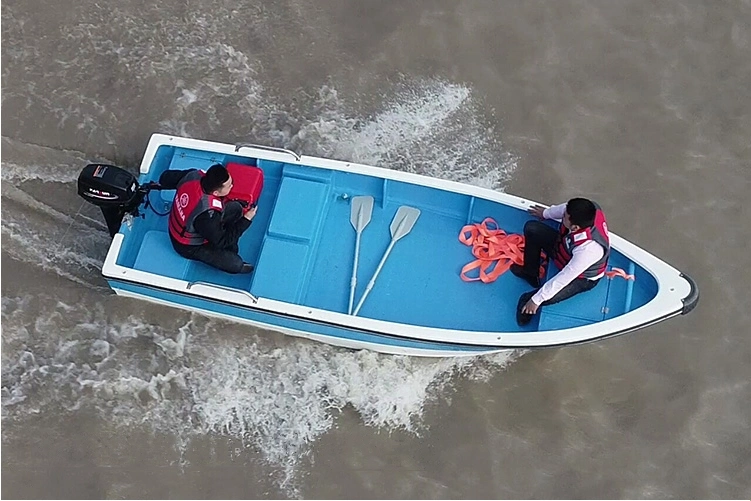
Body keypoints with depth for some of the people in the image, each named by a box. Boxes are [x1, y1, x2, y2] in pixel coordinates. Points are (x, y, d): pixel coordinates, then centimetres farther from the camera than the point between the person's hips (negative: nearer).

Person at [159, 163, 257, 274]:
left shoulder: (194, 175, -24)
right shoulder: (208, 214, -42)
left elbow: (166, 177, -3)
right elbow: (221, 241, -23)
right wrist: (246, 220, -20)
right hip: (189, 247, -8)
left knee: (235, 209, 3)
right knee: (235, 264, -12)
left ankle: (229, 250, 21)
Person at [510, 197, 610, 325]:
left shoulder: (588, 249, -47)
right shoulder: (589, 209, -30)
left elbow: (564, 278, -36)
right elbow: (566, 209, -4)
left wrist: (536, 300, -25)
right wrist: (546, 213, 18)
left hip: (581, 277, -7)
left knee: (546, 297, -29)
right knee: (531, 228, 2)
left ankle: (529, 299, 8)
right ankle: (530, 273, 19)